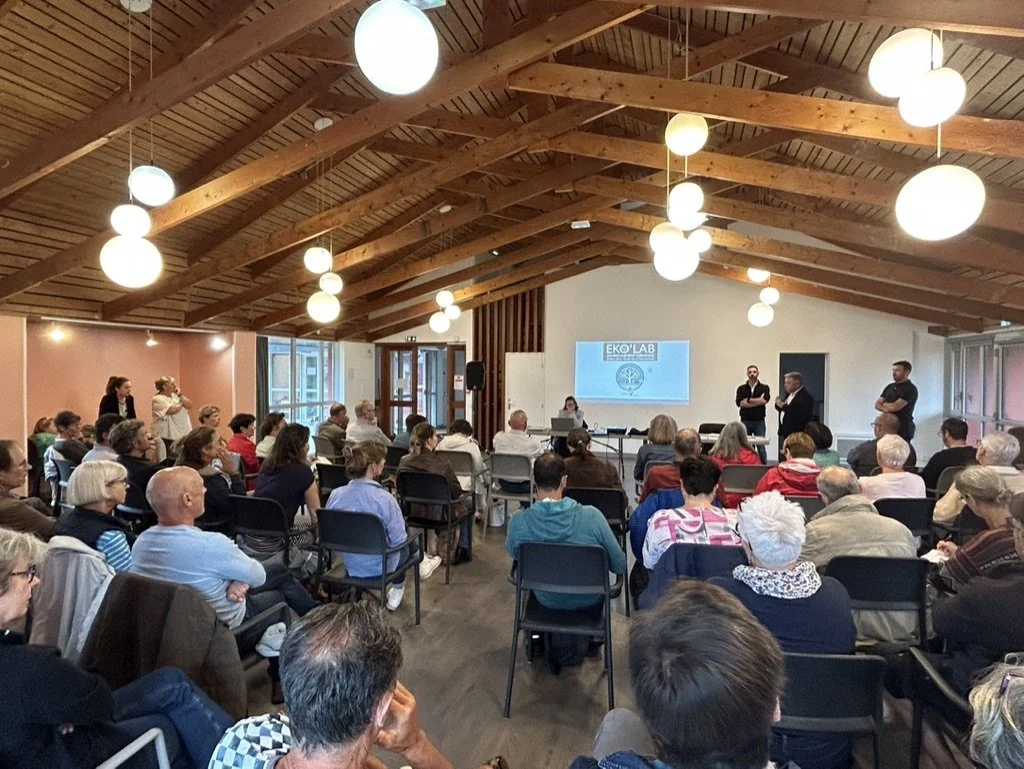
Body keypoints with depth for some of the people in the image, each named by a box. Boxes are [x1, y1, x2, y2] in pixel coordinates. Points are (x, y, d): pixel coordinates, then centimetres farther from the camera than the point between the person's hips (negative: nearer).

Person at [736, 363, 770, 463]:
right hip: (745, 421, 1)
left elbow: (765, 400, -13)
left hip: (759, 421, -1)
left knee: (761, 448, 0)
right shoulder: (741, 388, 7)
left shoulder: (764, 388, 5)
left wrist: (748, 400, -7)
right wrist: (758, 402, -10)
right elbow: (739, 403, -9)